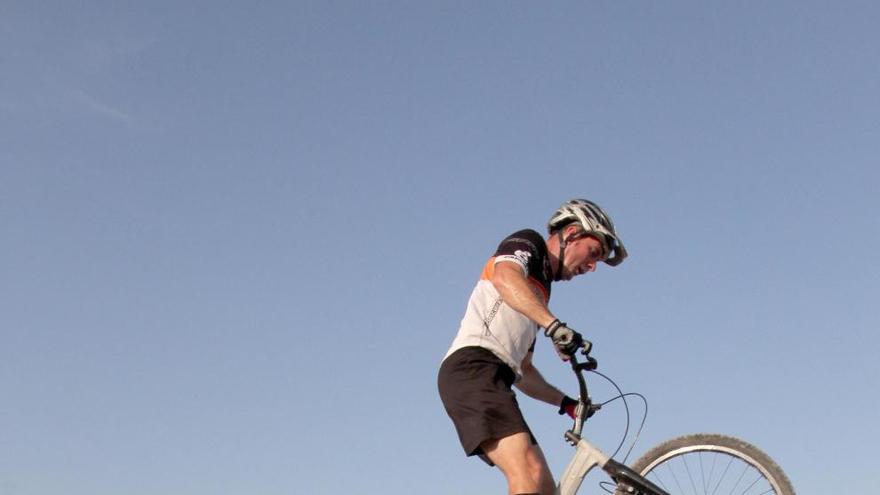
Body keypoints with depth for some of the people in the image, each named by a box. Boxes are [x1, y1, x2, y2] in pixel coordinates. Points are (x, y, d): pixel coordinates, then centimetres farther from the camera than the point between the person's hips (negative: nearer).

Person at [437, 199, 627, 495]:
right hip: (472, 367, -10)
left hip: (493, 381, 10)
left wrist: (565, 402, 19)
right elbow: (505, 277, -19)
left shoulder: (539, 291, 31)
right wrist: (554, 326, -32)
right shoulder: (528, 243, 7)